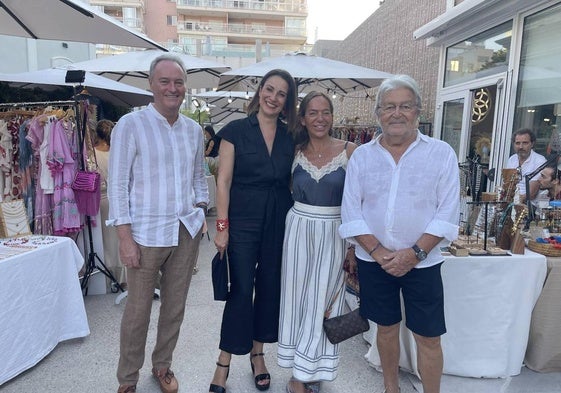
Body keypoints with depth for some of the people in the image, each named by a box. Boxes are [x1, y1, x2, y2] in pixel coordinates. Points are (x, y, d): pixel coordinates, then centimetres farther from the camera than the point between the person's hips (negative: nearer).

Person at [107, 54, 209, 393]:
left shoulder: (194, 129, 8)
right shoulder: (130, 125, -7)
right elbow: (118, 184, -8)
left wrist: (201, 213, 7)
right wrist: (125, 238, -12)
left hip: (187, 232, 5)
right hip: (147, 233, -4)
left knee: (175, 306, 14)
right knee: (138, 310, 6)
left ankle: (163, 365, 36)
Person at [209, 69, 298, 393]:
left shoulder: (290, 137, 6)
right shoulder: (236, 130, -4)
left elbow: (294, 181, 9)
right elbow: (224, 180, -6)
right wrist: (222, 226, -11)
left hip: (280, 221, 4)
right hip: (244, 221, -3)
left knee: (270, 287, 12)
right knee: (241, 290, 0)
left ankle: (258, 353, 32)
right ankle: (224, 363, 19)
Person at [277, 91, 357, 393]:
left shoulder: (349, 151, -4)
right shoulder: (295, 153, 3)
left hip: (333, 234, -2)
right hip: (298, 230, 2)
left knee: (321, 302, 5)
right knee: (297, 299, 10)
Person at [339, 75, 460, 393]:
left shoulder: (442, 154, -3)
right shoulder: (361, 156, 1)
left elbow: (448, 212, -7)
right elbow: (351, 212, -3)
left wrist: (415, 253, -15)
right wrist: (378, 252, -12)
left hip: (422, 262, -1)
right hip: (373, 261, 2)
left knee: (428, 336, 6)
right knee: (386, 327, 16)